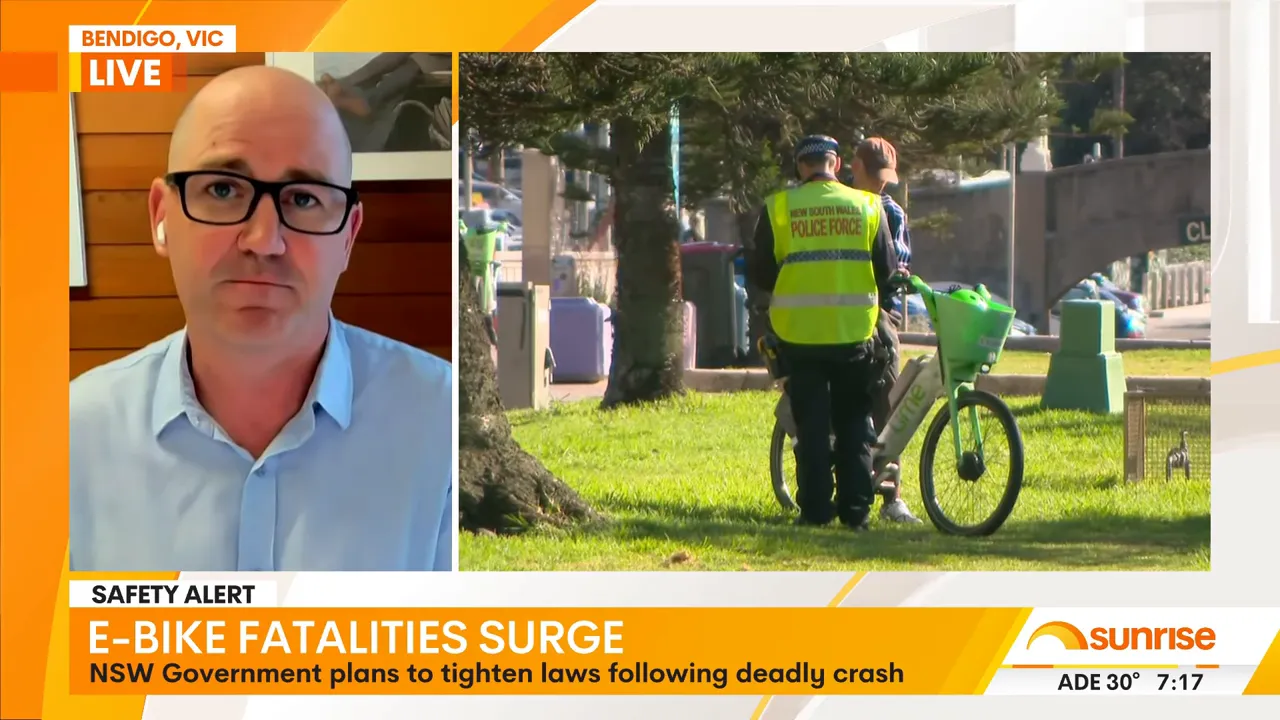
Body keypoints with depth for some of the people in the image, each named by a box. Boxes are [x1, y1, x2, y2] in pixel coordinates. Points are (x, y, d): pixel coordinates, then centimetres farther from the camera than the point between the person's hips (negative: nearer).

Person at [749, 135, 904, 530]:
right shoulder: (867, 206, 1)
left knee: (811, 425, 6)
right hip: (854, 332, 1)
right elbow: (887, 271, 5)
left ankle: (815, 509, 4)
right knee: (854, 423, 12)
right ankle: (856, 509, 9)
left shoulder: (778, 208, -2)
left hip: (799, 333, -1)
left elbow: (760, 273, 1)